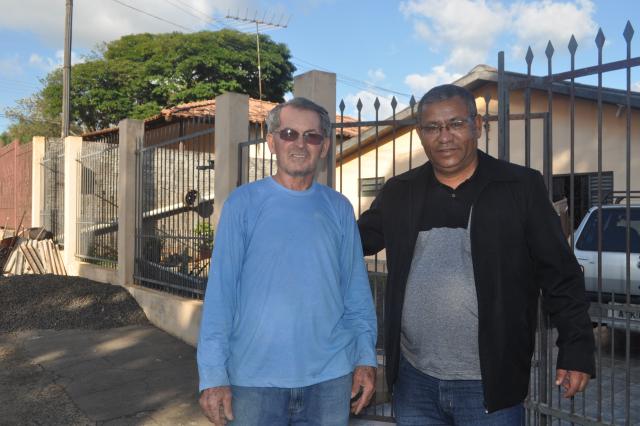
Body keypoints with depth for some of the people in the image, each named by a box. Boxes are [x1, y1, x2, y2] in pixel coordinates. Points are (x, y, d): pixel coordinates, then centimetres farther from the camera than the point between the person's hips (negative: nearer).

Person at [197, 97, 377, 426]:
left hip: (331, 377, 3)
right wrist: (213, 373, -10)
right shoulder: (243, 203, -4)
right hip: (254, 377, -2)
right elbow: (221, 290, -6)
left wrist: (365, 356, 0)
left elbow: (356, 290, 6)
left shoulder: (338, 208, 4)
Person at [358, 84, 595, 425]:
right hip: (413, 381, 3)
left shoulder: (522, 187, -3)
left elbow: (561, 275, -1)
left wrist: (576, 349, -5)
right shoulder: (399, 193, 5)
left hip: (491, 385, -2)